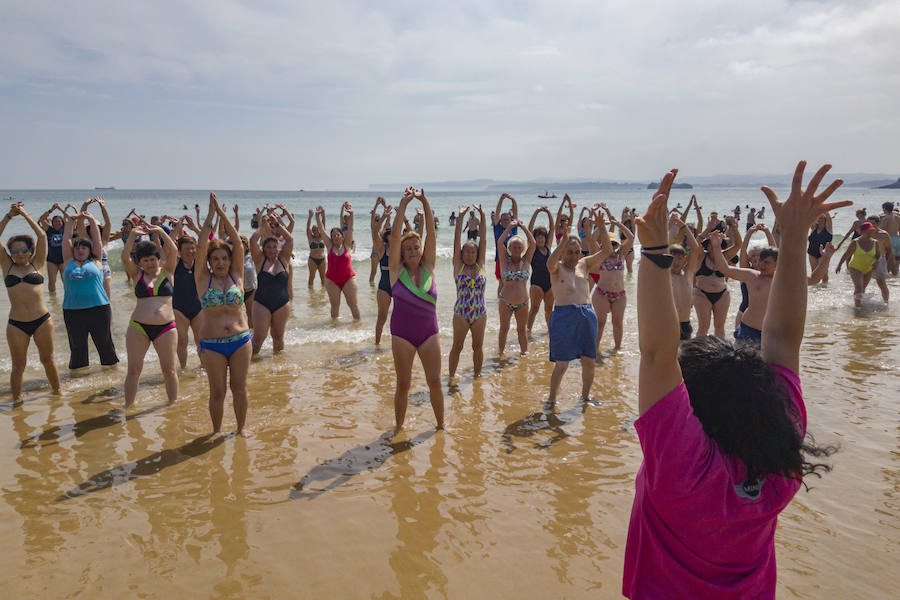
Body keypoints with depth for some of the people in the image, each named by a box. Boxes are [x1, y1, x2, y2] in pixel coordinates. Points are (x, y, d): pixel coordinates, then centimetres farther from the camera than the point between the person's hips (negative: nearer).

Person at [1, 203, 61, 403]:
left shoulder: (37, 265, 5)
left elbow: (42, 236, -2)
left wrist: (25, 215, 1)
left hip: (42, 320, -1)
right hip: (16, 324, 1)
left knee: (48, 359, 12)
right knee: (18, 366, 7)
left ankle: (57, 392, 27)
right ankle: (16, 401, 18)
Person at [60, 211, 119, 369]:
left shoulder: (95, 262, 9)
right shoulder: (69, 262, 12)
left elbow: (96, 239, 9)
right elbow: (66, 240, 11)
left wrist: (91, 220, 9)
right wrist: (71, 220, 13)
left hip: (99, 309, -1)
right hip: (72, 310, 1)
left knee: (105, 343, 7)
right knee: (77, 345, 9)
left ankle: (111, 365, 20)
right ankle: (77, 368, 22)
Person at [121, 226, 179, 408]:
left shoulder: (167, 272, 8)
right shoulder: (137, 275, 9)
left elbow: (173, 251, -6)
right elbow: (125, 257, -5)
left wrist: (161, 232, -7)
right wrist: (132, 235, -11)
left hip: (166, 327, -1)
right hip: (138, 327, 1)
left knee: (169, 369, 2)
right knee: (133, 369, 3)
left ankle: (173, 404, 17)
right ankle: (127, 406, 15)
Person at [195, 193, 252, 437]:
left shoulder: (236, 276, 4)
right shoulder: (203, 279, 1)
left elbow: (238, 242, -3)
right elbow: (201, 246, -7)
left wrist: (221, 212, -4)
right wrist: (210, 214, -7)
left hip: (241, 339, 1)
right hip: (212, 343, -1)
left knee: (240, 387, 8)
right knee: (217, 391, 5)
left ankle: (242, 426, 25)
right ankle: (217, 429, 23)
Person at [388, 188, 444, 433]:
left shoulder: (428, 267, 2)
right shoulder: (397, 270, -3)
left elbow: (431, 232, -7)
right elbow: (395, 235, -13)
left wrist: (424, 201, -15)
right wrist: (404, 204, -17)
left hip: (429, 333, 2)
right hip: (402, 334, -2)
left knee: (435, 382, 5)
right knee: (403, 385, 7)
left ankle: (440, 423, 23)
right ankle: (399, 427, 24)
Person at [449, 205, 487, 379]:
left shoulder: (480, 265, 5)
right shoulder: (458, 266, 1)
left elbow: (483, 239, 2)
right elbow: (456, 241, -5)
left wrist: (482, 216, -2)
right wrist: (460, 218, -9)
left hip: (480, 313, 2)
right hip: (461, 313, -2)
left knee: (478, 347, 12)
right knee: (457, 347, 6)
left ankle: (477, 373, 27)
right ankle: (452, 376, 17)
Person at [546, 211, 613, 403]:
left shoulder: (584, 264, 14)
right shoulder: (557, 268, 0)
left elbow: (607, 250, 8)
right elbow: (550, 263, -25)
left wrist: (602, 228, -6)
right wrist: (564, 239, -35)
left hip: (588, 315, 5)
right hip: (563, 315, -5)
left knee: (589, 361, 10)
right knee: (561, 363, -4)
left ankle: (585, 395, 30)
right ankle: (551, 398, 14)